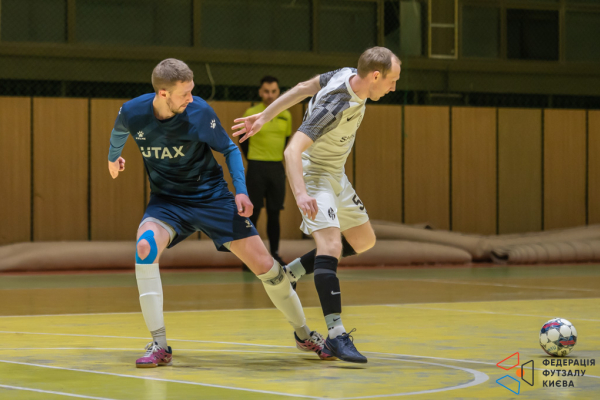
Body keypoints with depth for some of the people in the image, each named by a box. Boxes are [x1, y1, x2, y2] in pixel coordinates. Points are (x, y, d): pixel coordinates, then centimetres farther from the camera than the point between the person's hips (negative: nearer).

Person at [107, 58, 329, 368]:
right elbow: (118, 133, 11)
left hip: (211, 195, 0)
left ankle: (303, 334, 21)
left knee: (264, 265, -4)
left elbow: (229, 150, -2)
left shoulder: (200, 112, -19)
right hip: (166, 200, 1)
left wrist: (241, 191, -13)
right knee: (145, 246, -32)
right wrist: (113, 157, 31)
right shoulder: (132, 113, -16)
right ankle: (159, 346, -25)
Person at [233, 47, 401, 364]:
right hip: (313, 174, -9)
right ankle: (336, 335, -31)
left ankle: (290, 273, 25)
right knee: (330, 245, -25)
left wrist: (264, 117, 12)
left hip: (336, 175, 9)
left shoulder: (347, 75, -8)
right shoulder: (335, 107, -33)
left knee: (363, 241, 17)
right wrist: (301, 194, -53)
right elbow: (292, 151, -40)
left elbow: (303, 88, 6)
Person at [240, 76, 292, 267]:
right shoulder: (251, 114, -6)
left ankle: (274, 253, 14)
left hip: (277, 168, 4)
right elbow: (243, 140, 4)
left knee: (274, 213, 7)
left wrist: (280, 160, 11)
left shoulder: (285, 115, 6)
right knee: (252, 213, -3)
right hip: (256, 167, -4)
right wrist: (253, 161, 4)